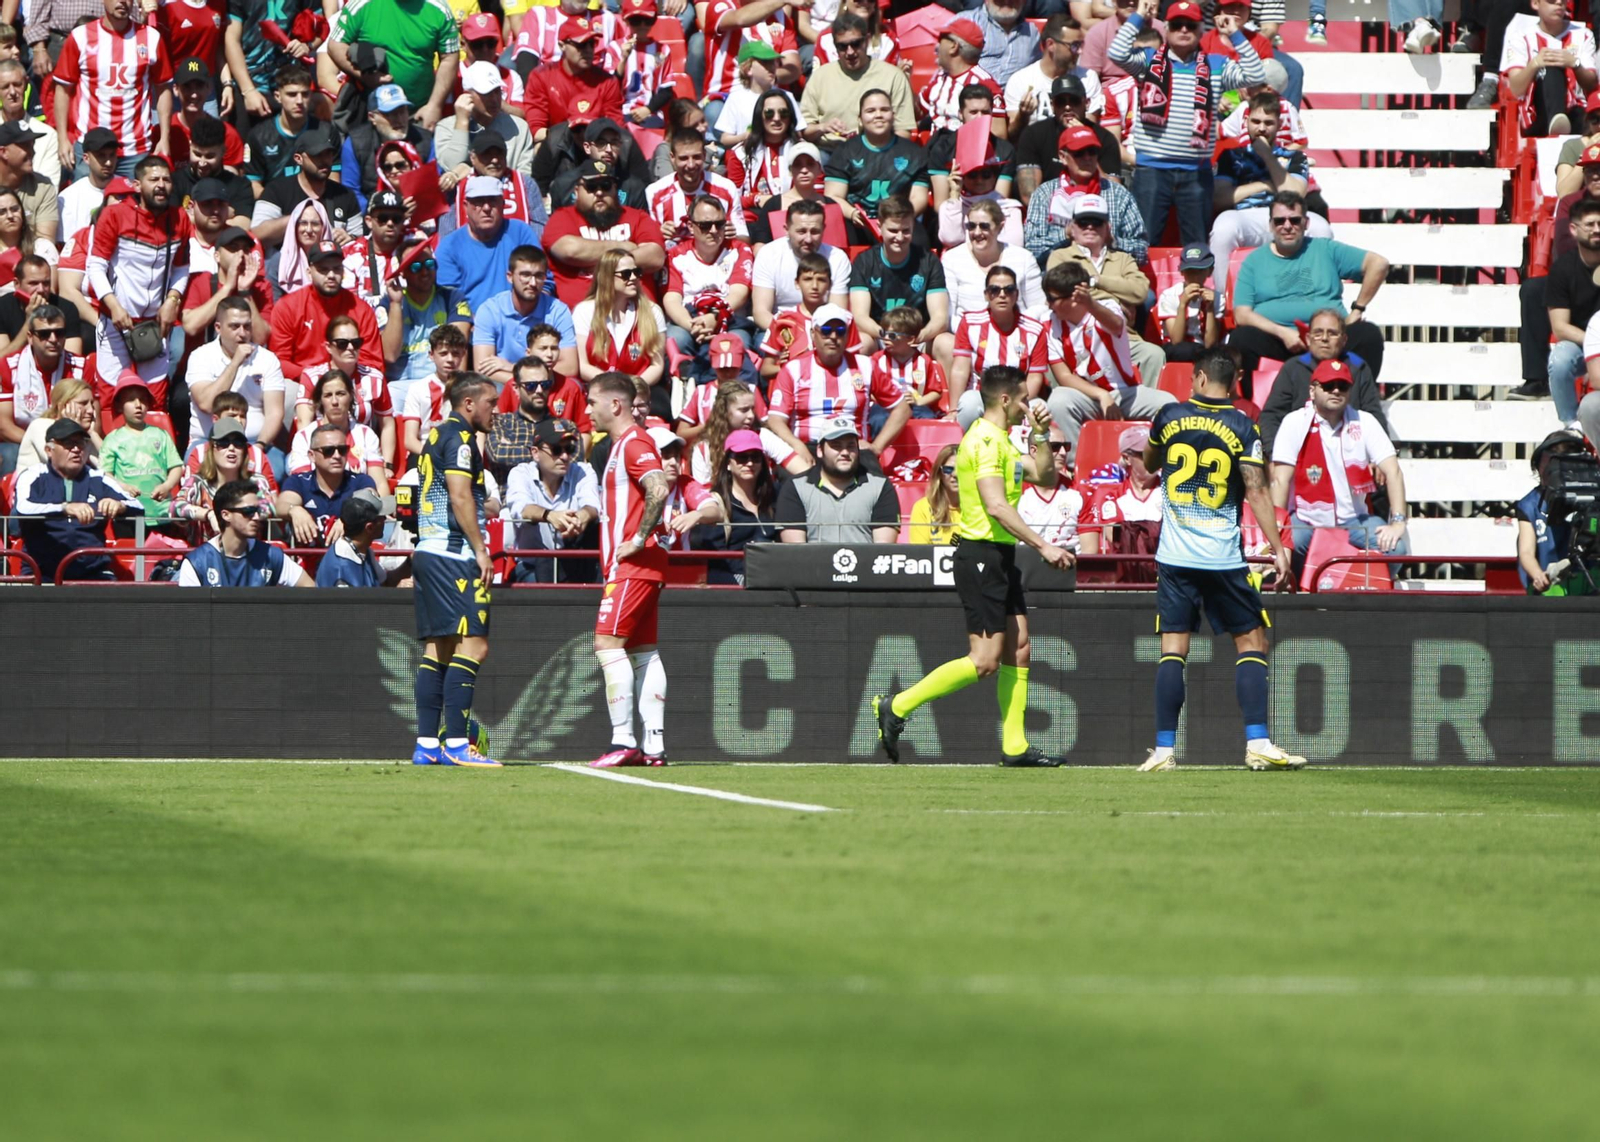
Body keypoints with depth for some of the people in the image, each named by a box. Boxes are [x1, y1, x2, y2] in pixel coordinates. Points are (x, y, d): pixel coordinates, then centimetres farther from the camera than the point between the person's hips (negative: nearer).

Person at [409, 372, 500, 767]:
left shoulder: (436, 435, 21)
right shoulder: (459, 437, -9)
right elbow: (460, 497, -17)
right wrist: (481, 549, -15)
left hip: (427, 552, 10)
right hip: (453, 554, -10)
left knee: (437, 647, 9)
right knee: (472, 644, -12)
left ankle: (426, 745, 7)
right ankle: (456, 745, -18)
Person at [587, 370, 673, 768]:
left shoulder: (633, 443, -13)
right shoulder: (621, 445, 19)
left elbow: (659, 489, -29)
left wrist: (638, 540, -23)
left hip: (634, 565, -11)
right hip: (632, 567, 11)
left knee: (608, 643, -14)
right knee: (641, 650, 8)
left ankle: (623, 741, -18)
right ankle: (654, 746, 6)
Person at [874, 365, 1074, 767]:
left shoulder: (1001, 442, 17)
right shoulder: (985, 441, -15)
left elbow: (1044, 477, 25)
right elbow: (996, 506, -24)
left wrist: (1039, 435, 11)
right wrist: (1042, 546, -24)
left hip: (1000, 557, 11)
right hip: (980, 555, -11)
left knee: (1018, 647, 6)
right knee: (985, 661, -12)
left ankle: (1015, 746, 8)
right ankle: (897, 707, -5)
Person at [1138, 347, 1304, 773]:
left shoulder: (1169, 416, 4)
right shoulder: (1241, 426, -3)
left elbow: (1148, 464, 22)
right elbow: (1256, 490, -10)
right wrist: (1278, 548, -8)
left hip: (1175, 557, 2)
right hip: (1223, 558, -2)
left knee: (1172, 650, 3)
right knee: (1252, 642, 6)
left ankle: (1164, 749, -3)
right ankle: (1257, 743, -4)